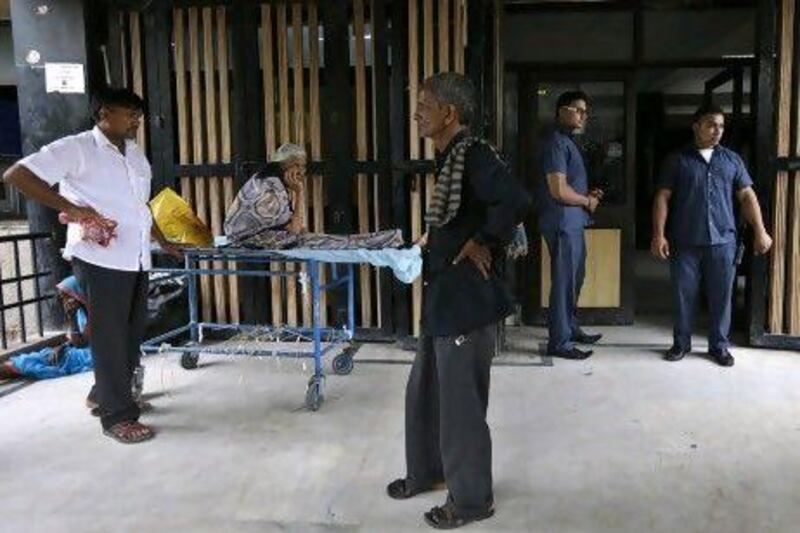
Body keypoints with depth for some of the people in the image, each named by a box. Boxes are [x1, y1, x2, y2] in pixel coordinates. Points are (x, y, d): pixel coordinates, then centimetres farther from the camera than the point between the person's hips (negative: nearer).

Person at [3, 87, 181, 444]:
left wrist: (164, 242, 27)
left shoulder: (136, 154, 15)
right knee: (110, 337, 0)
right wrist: (70, 208, -18)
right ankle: (117, 417, 11)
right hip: (100, 258, -7)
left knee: (132, 333, 15)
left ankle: (112, 394, 34)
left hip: (137, 260, 7)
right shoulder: (77, 148, -7)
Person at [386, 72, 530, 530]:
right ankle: (428, 471, 41)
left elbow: (517, 201, -33)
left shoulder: (473, 154, -18)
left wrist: (483, 243, -21)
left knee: (461, 402, 3)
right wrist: (435, 241, 9)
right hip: (444, 295, 10)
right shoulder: (450, 156, 12)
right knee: (425, 390, 21)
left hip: (469, 299, -10)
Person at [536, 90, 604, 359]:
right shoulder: (556, 142, -15)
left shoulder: (567, 141, 17)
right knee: (564, 282, -4)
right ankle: (559, 342, 5)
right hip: (563, 222, -10)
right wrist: (588, 201, -8)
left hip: (572, 222, 10)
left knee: (574, 279, 18)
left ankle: (570, 329, 31)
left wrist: (589, 193, 10)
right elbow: (559, 190, -23)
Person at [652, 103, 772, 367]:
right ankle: (681, 343, 21)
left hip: (722, 241, 2)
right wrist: (659, 235, -8)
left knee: (721, 296, 7)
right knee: (683, 295, 6)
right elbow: (663, 198, 0)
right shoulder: (677, 159, 3)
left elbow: (747, 196, 11)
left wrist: (760, 231, 3)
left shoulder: (732, 159, 10)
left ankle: (719, 346, 21)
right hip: (685, 242, -2)